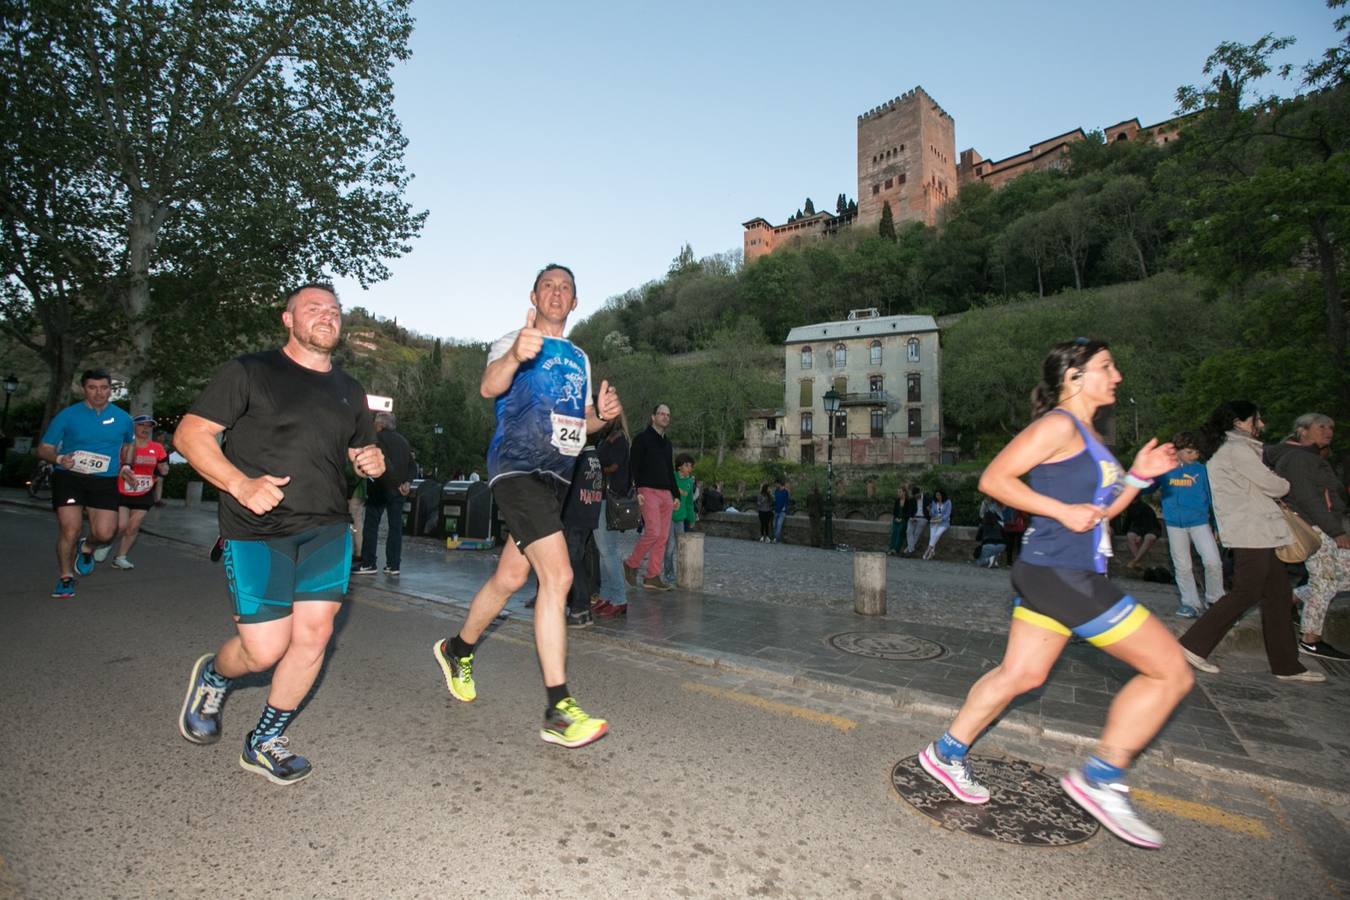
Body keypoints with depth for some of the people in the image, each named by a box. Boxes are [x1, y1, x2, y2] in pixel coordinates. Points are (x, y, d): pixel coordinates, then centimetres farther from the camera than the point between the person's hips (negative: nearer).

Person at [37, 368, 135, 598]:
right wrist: (59, 459, -19)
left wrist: (126, 465, 8)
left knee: (105, 533, -10)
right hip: (69, 477, -1)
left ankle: (87, 548, 28)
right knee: (70, 529, -11)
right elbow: (43, 449, 3)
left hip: (105, 482, 1)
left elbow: (128, 445, 27)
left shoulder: (122, 418, 7)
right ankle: (65, 578, 12)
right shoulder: (67, 415, 0)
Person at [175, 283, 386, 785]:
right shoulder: (250, 371, 0)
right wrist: (240, 483, -18)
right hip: (258, 530, -4)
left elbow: (362, 452, 26)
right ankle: (213, 675, 32)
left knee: (314, 633, -2)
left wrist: (373, 462, 1)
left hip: (327, 529, 4)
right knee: (265, 650, -5)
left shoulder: (349, 391, 16)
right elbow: (189, 434, -3)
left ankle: (265, 742, 19)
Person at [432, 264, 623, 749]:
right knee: (558, 575, -19)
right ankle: (558, 710, -14)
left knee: (511, 577, 15)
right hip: (518, 468, -7)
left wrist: (603, 414, 1)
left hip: (556, 476, 7)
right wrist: (515, 355, -42)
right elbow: (489, 387, -21)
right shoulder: (514, 343, 0)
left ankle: (457, 651, 40)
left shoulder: (580, 358, 20)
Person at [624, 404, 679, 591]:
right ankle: (631, 564, 4)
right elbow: (633, 466, -6)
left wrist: (676, 495, 20)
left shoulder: (667, 443, 22)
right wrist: (637, 491, -16)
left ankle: (652, 577, 8)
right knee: (653, 532, -17)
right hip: (648, 491, -7)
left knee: (662, 536, 3)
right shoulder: (642, 438, 0)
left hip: (666, 493, 7)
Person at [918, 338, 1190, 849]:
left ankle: (947, 753, 26)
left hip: (1053, 574, 10)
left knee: (1020, 674, 15)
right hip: (1060, 573, -10)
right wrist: (1063, 511, -19)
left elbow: (1101, 510, 22)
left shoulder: (1085, 434, 17)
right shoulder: (1058, 424, -12)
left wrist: (1139, 475, 9)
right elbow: (993, 479, -18)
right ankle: (1101, 778, 9)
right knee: (1171, 672, 0)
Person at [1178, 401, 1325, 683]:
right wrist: (1286, 484, 11)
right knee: (1245, 594, -7)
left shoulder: (1227, 451, 20)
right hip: (1252, 533, -10)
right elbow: (1272, 485, -9)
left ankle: (1286, 665, 17)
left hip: (1259, 533, 10)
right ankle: (1194, 645, -2)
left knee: (1278, 595, 11)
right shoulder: (1237, 449, -12)